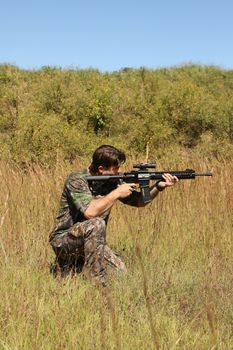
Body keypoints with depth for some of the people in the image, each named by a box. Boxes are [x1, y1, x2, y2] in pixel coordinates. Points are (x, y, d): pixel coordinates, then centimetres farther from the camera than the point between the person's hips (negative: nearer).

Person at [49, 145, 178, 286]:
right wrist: (117, 193, -25)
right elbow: (90, 212, -32)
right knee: (96, 224, -33)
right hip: (63, 241, -7)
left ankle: (75, 266, 15)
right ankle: (97, 284, -25)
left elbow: (139, 200, 7)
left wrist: (159, 186, -10)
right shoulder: (77, 180, -18)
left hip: (91, 243, 7)